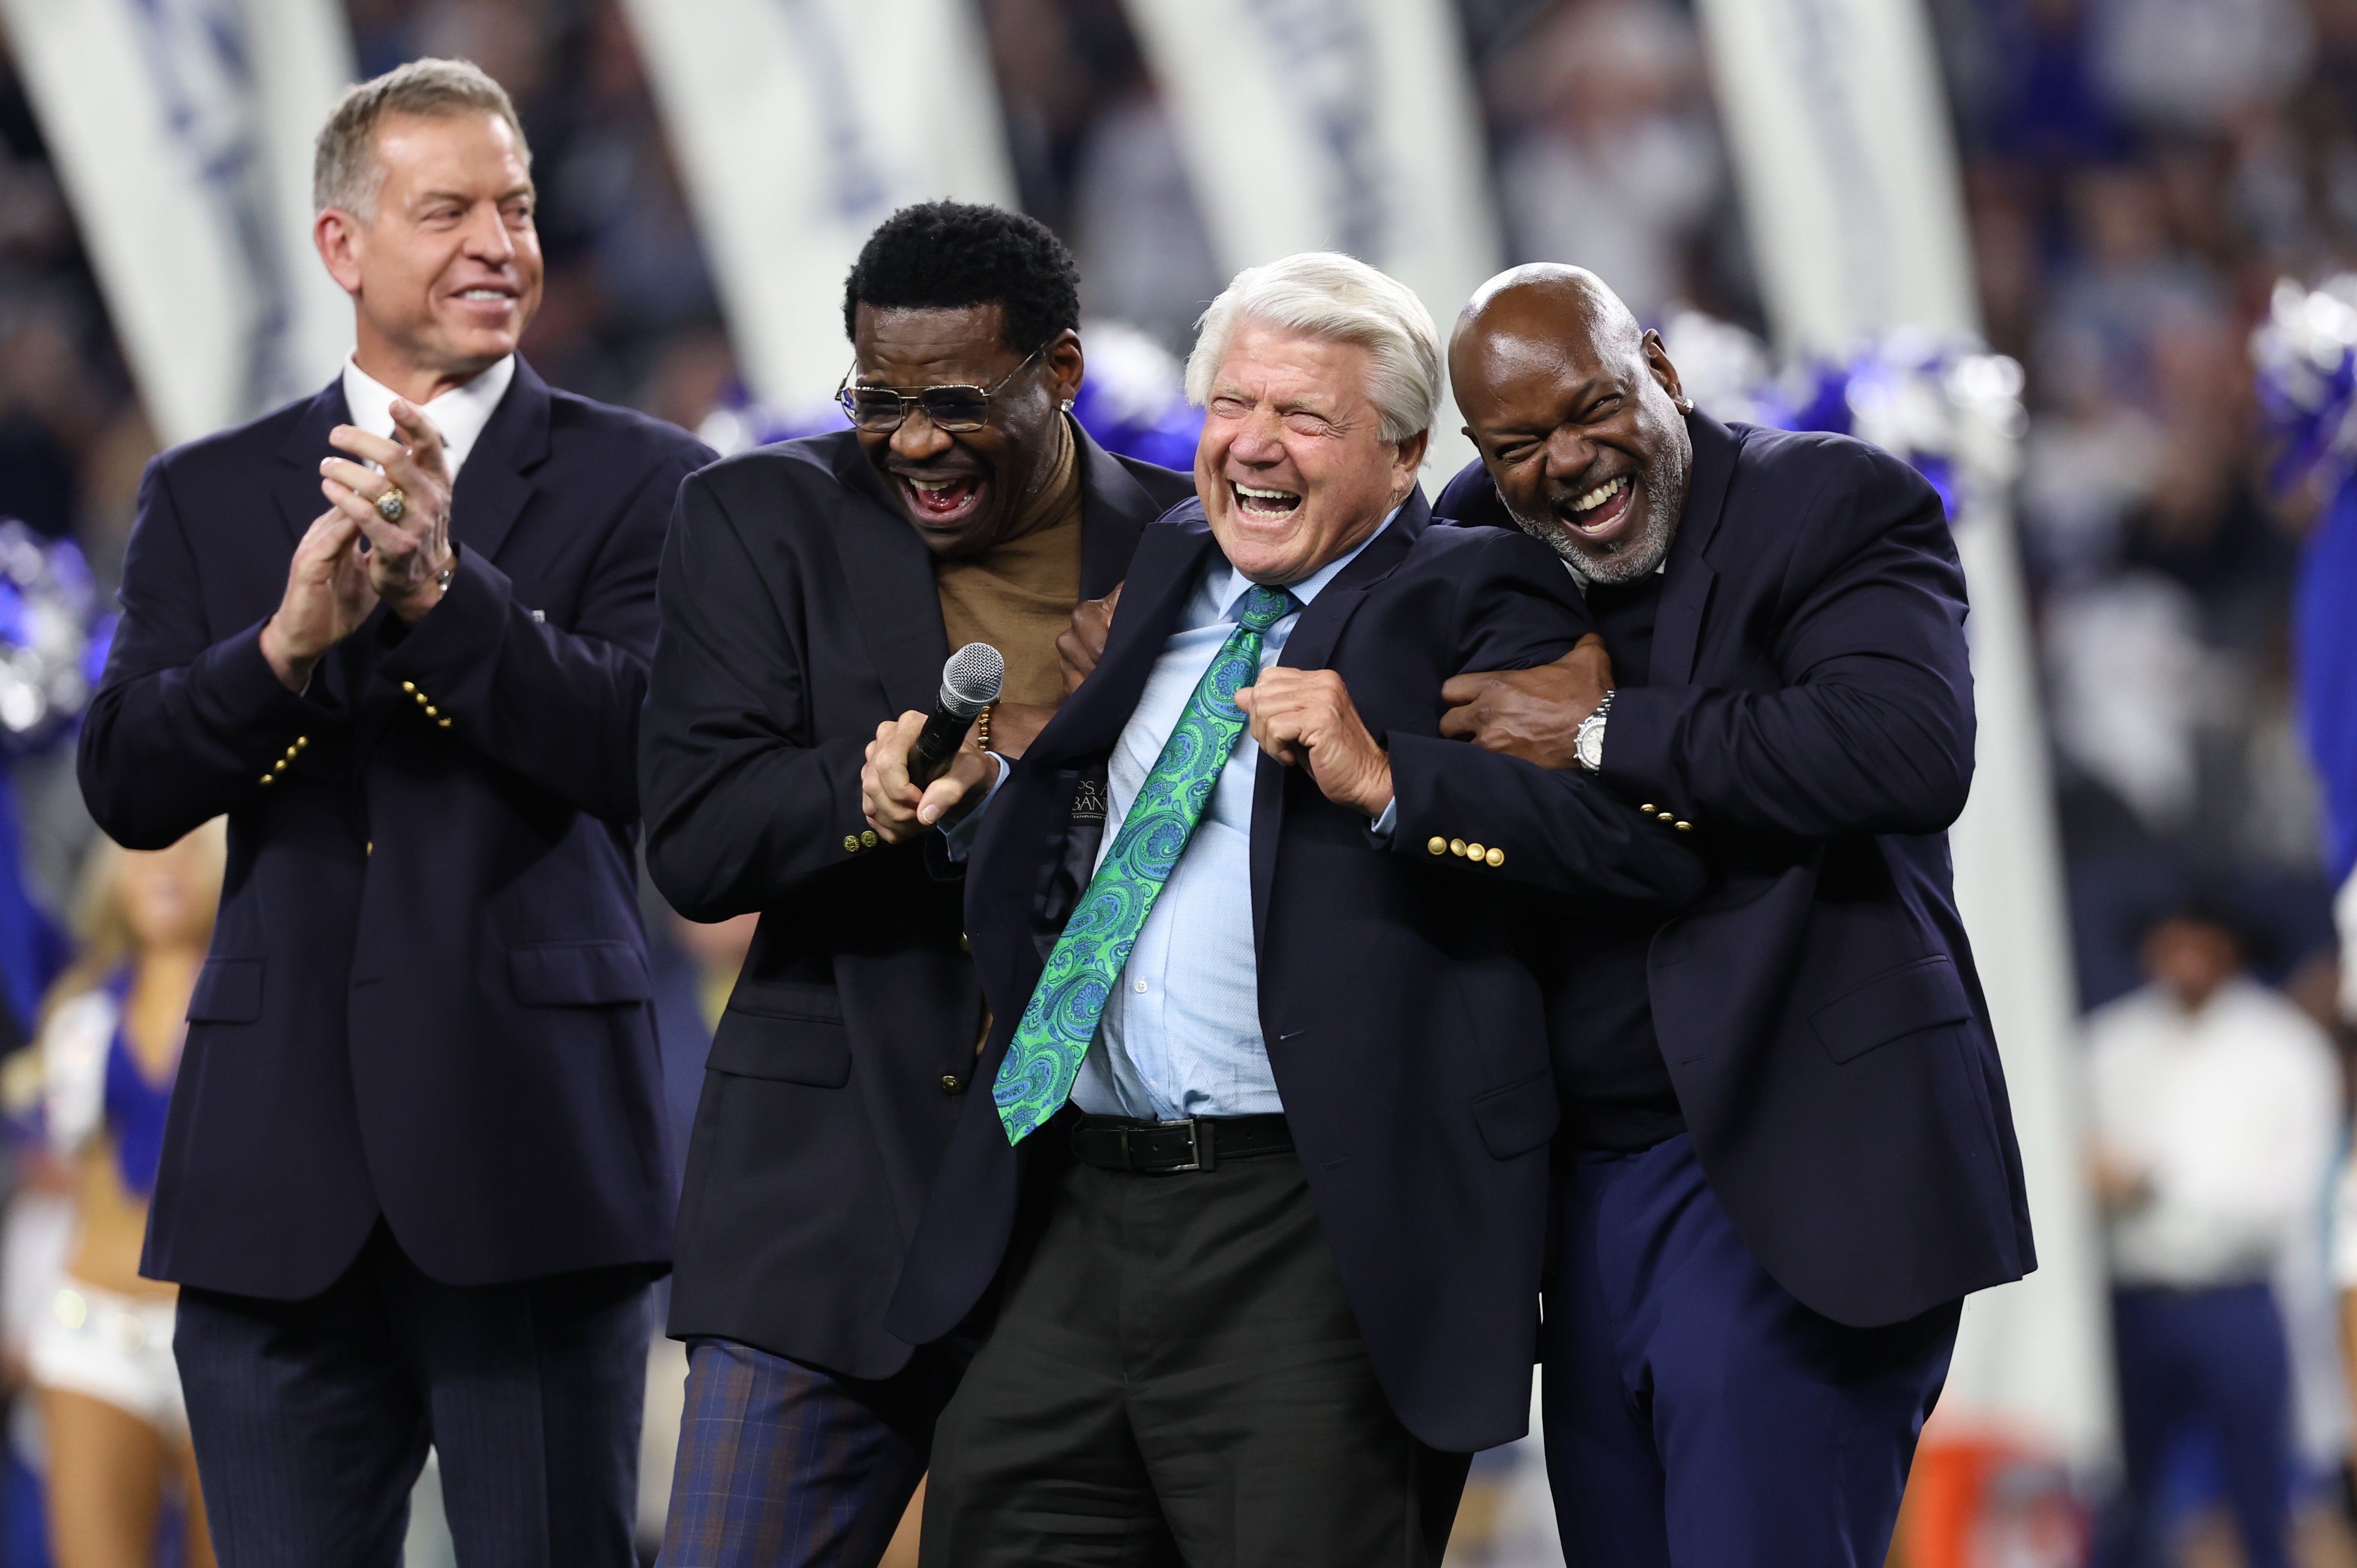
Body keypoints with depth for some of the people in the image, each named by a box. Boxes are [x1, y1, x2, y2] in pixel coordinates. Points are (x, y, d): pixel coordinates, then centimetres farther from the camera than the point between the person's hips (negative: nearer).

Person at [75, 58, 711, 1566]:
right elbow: (127, 787, 1)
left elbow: (643, 753, -10)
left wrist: (443, 583, -21)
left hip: (529, 1160, -2)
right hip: (280, 1174, 2)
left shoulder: (639, 483, 4)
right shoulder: (207, 495, 11)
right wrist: (289, 640, -17)